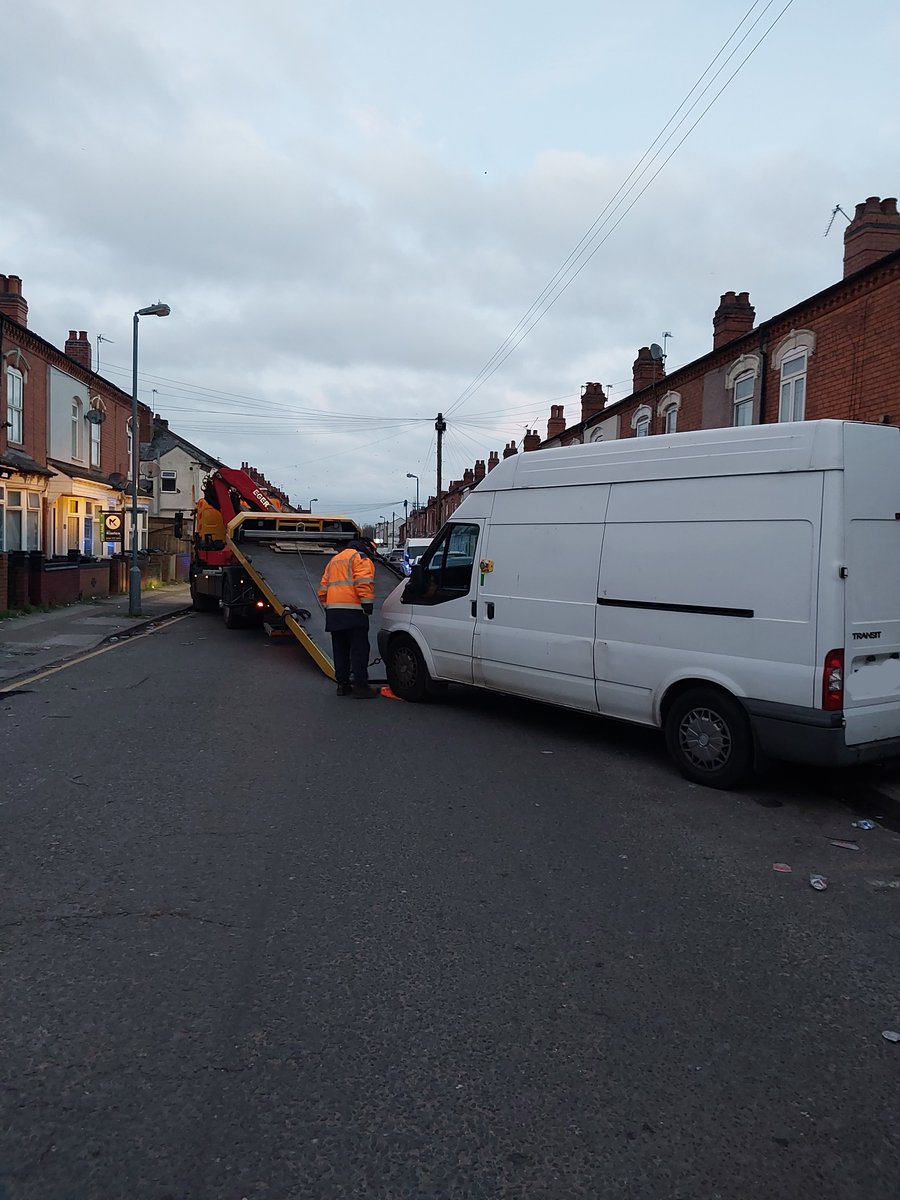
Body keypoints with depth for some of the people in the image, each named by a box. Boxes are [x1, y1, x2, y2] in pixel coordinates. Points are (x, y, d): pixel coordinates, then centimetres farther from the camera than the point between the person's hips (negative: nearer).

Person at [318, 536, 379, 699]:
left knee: (340, 650, 13)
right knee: (359, 649, -6)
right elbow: (363, 583, -15)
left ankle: (342, 684, 16)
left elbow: (323, 589, 25)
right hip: (353, 611, -8)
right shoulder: (361, 558, 0)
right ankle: (360, 686, -10)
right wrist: (368, 605, -15)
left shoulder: (335, 560, 27)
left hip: (333, 612, 8)